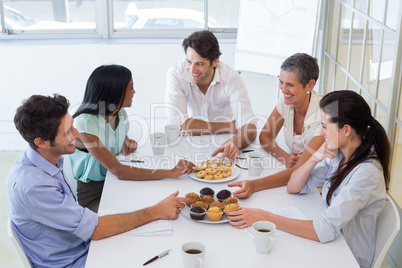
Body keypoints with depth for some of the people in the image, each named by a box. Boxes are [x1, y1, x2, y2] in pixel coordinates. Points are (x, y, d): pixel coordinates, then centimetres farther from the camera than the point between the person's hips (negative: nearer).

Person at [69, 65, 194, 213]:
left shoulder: (121, 114, 0)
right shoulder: (85, 123, -24)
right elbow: (118, 170, -31)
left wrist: (127, 143, -1)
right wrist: (171, 173, -35)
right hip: (92, 193, -7)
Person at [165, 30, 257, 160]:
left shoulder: (231, 79, -16)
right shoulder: (175, 74, -17)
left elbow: (249, 128, -23)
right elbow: (179, 124, -21)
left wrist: (234, 143, -45)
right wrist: (228, 126, -19)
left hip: (222, 144, 2)